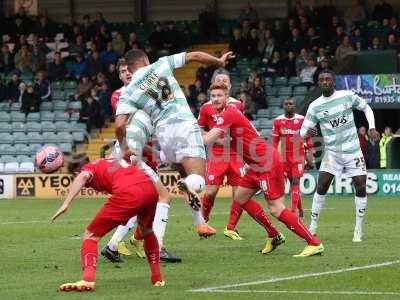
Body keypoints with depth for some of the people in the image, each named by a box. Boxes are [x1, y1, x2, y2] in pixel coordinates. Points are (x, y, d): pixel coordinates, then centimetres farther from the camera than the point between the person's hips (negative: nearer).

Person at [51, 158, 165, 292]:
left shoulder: (89, 168, 18)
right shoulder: (111, 162, 37)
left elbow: (83, 176, -5)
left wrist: (66, 204, -13)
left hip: (128, 194, -6)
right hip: (150, 188, 6)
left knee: (90, 235, 5)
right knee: (146, 231, 37)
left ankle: (88, 279, -16)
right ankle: (157, 278, 37)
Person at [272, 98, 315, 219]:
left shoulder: (302, 120, -3)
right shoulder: (278, 121, 3)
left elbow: (309, 141, 1)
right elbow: (274, 142, 7)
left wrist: (310, 160, -1)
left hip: (299, 156, -3)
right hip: (285, 157, 3)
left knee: (296, 182, -13)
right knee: (293, 183, 8)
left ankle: (293, 211, -19)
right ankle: (301, 211, 20)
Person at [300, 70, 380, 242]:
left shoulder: (347, 96, -5)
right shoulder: (315, 107, -5)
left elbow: (366, 108, 11)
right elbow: (303, 130, -2)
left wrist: (372, 128, -2)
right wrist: (306, 133, -27)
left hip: (353, 150, 0)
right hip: (332, 152, 0)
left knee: (361, 188, -5)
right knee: (321, 186, -12)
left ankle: (358, 231, 7)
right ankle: (313, 227, -3)